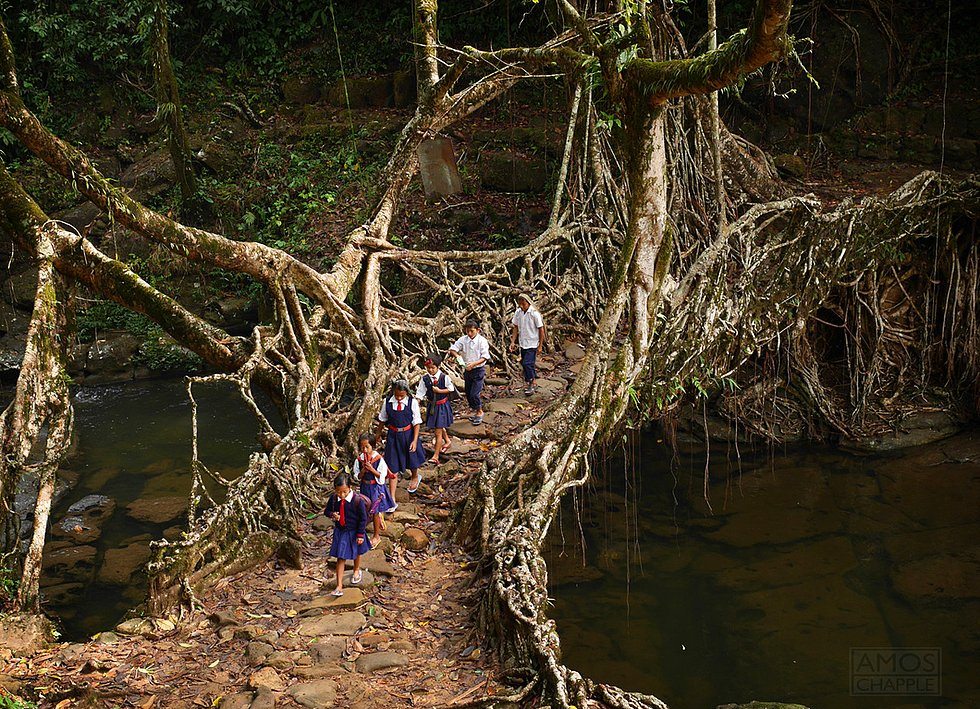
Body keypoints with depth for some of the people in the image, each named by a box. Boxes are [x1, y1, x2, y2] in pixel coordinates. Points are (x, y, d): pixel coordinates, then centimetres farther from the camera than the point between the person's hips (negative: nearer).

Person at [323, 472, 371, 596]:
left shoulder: (358, 500, -27)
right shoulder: (333, 499, -15)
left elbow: (363, 518, -17)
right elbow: (327, 510, 3)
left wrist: (360, 535, -14)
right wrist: (332, 514, -21)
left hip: (354, 532, -2)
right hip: (340, 531, 2)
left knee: (356, 553, 25)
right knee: (340, 558, 1)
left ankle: (356, 571, 55)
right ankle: (339, 587, 5)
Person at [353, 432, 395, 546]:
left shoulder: (379, 459, -16)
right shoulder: (359, 460, -7)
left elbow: (382, 476, -14)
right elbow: (357, 477, -2)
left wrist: (372, 469, -26)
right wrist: (363, 471, -21)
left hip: (377, 487, -4)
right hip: (365, 487, 4)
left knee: (375, 511, 4)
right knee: (366, 510, 15)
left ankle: (376, 536, 18)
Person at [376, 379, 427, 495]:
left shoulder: (412, 402, -15)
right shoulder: (388, 402, -10)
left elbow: (416, 423, -9)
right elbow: (382, 420, 6)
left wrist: (415, 440, -14)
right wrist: (379, 434, 17)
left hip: (408, 434, 0)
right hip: (393, 436, 1)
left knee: (411, 458, 23)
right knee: (393, 466, 1)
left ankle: (415, 477, 58)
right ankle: (392, 498, 6)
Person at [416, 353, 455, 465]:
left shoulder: (444, 377, -16)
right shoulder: (425, 378, -8)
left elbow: (451, 389, -5)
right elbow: (420, 393, -6)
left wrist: (439, 391, -18)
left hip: (442, 405, -4)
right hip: (431, 405, 4)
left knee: (438, 432, -4)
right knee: (440, 428, 24)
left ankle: (436, 456, 0)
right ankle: (447, 442, 52)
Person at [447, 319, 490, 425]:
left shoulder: (482, 341, -13)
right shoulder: (463, 340, -2)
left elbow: (485, 357, -16)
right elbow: (452, 349, -2)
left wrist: (474, 364, -29)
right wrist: (457, 356, -24)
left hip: (478, 370, -5)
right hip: (467, 370, 5)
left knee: (474, 394, -10)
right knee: (468, 393, 13)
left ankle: (479, 412, 12)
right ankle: (476, 412, 32)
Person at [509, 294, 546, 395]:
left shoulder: (534, 313, -16)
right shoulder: (518, 312, 0)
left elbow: (541, 330, -10)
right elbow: (515, 327, 10)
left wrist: (540, 346, -10)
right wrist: (513, 342, 2)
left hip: (532, 344, -6)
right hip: (522, 343, 6)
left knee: (527, 364, -13)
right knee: (524, 364, 11)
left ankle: (530, 385, 0)